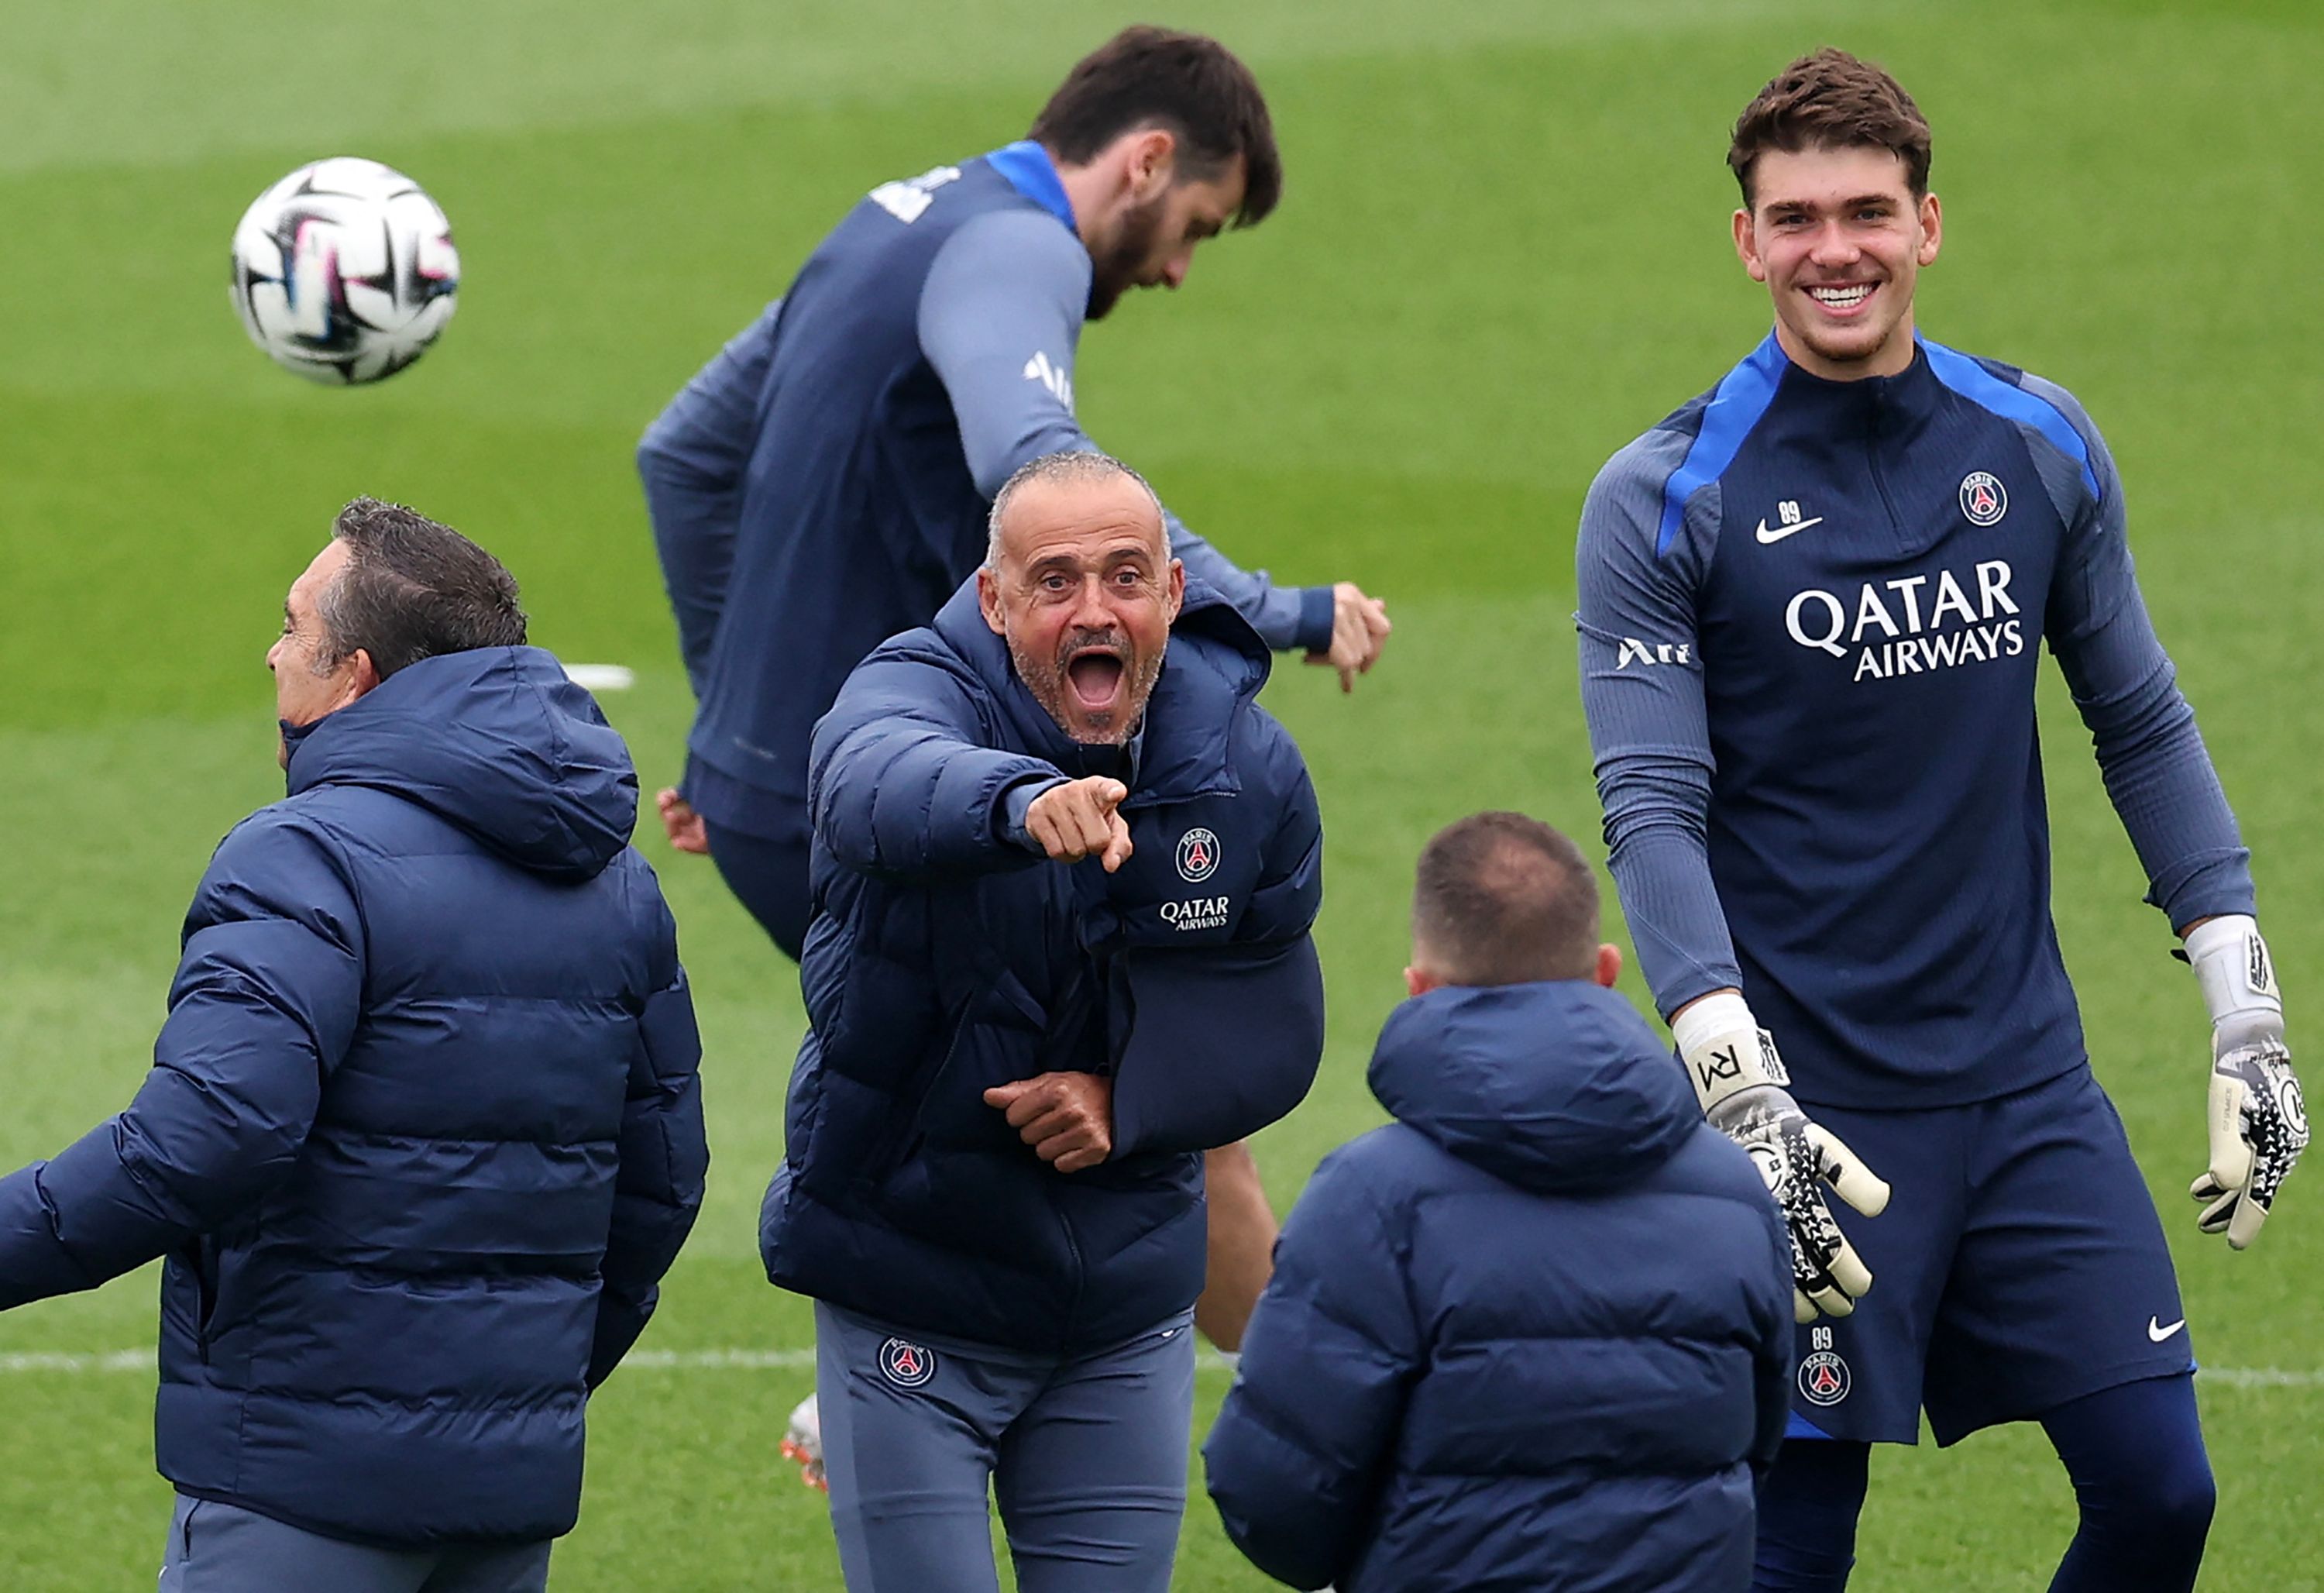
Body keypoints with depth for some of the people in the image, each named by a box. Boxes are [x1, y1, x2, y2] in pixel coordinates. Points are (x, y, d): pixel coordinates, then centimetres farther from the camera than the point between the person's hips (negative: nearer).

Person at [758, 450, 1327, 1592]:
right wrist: (1025, 803, -66)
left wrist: (1127, 1103, -17)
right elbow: (886, 785, -43)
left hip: (1126, 1299, 3)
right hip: (908, 1299, -3)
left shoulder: (1249, 768, -4)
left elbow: (1273, 1028, 4)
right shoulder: (912, 692, -16)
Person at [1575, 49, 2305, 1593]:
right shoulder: (1665, 501, -6)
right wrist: (1747, 1103, -22)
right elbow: (1654, 816, -11)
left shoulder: (2042, 446, 6)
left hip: (2030, 1078, 4)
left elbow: (2144, 727, 14)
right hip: (1814, 1102, -4)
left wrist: (2248, 1016, 8)